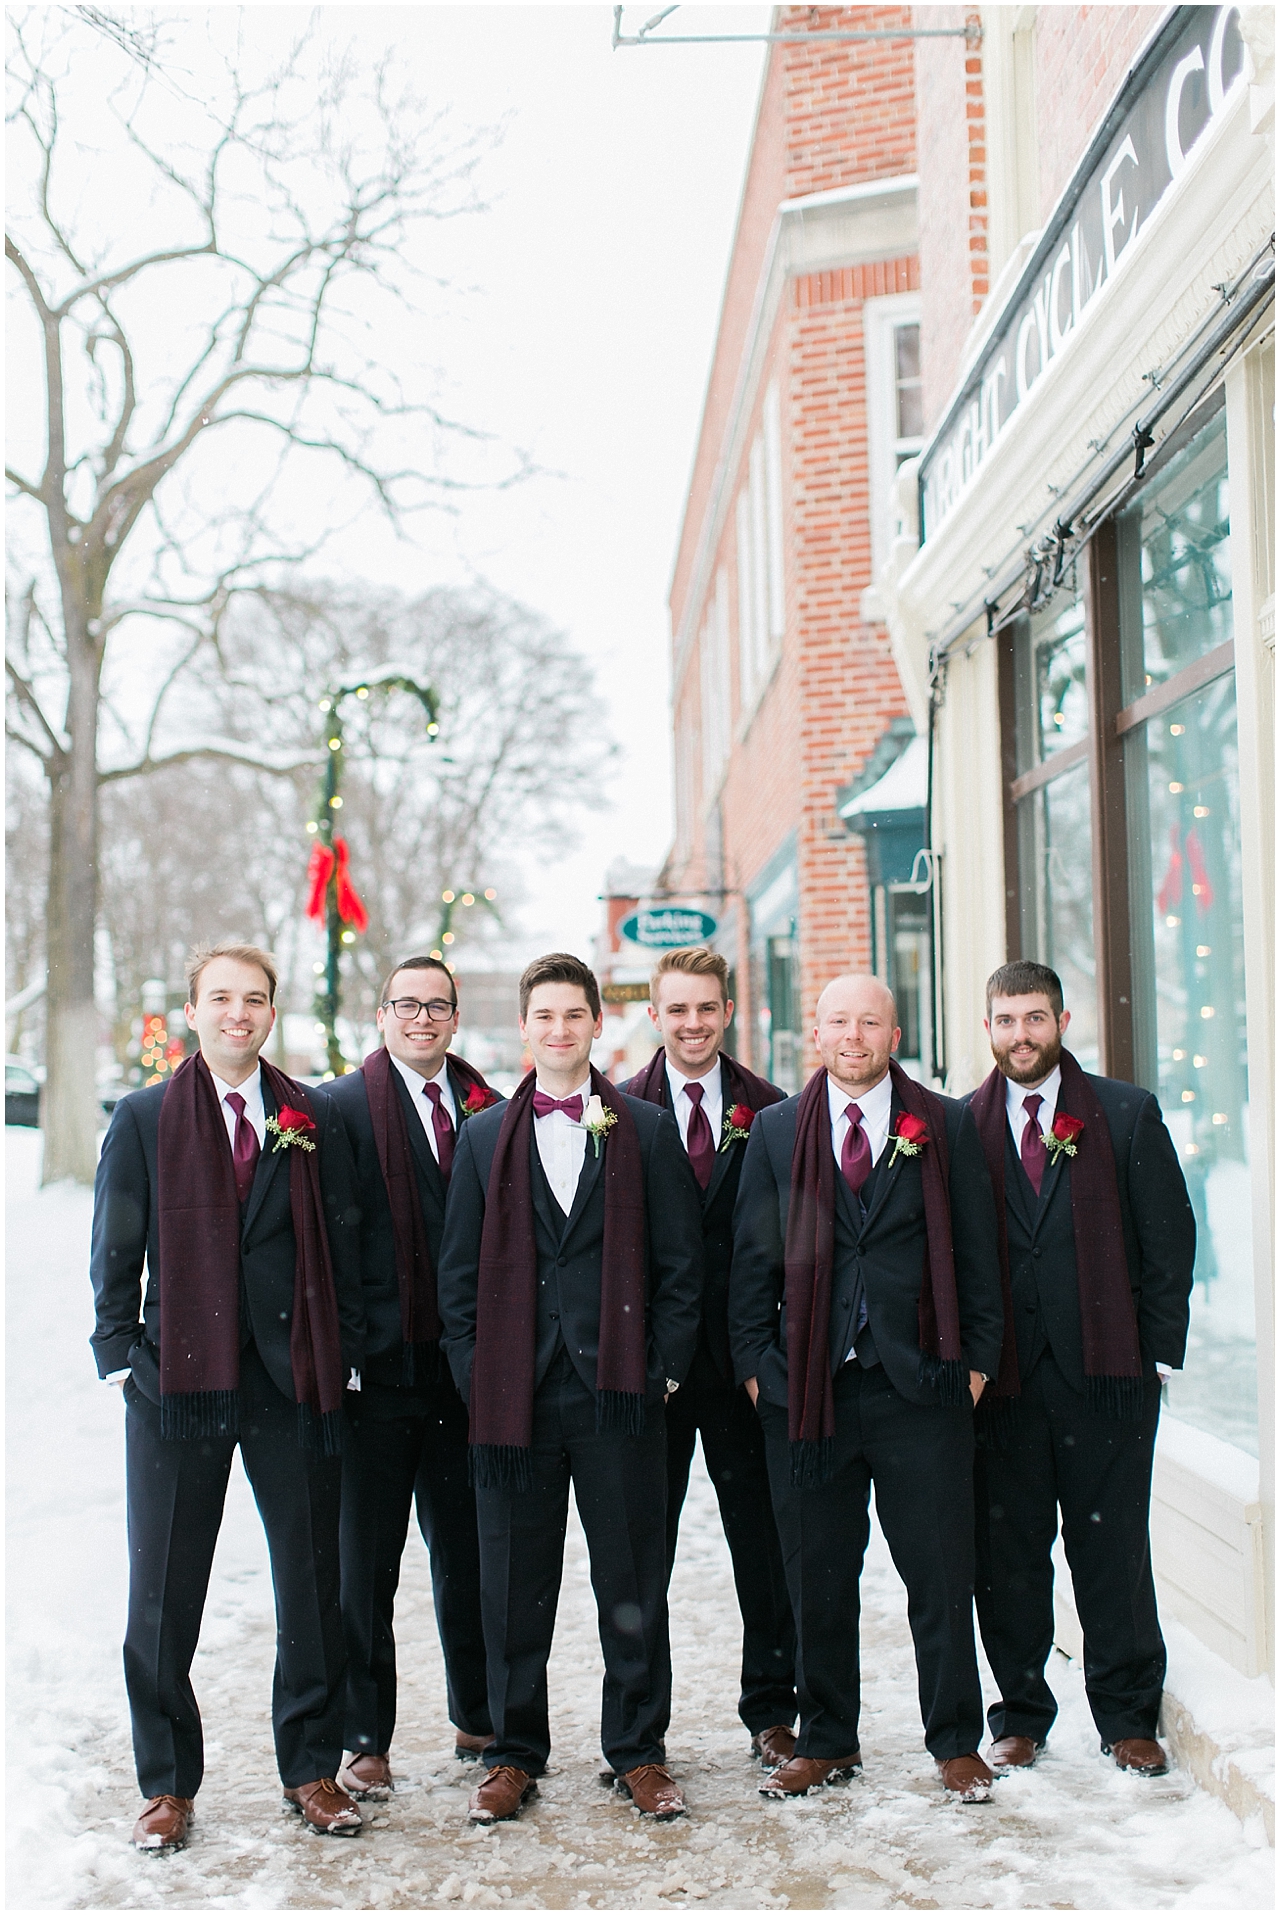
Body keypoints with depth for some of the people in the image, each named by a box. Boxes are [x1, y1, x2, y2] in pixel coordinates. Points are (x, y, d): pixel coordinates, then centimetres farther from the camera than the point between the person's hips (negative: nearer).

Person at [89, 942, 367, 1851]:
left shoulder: (316, 1120, 5)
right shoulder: (143, 1118, 3)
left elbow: (342, 1247, 6)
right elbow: (116, 1252, 4)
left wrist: (342, 1359, 2)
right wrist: (122, 1357, -3)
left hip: (295, 1380, 1)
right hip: (178, 1379, -1)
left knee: (313, 1584, 7)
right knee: (164, 1597, 6)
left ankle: (312, 1769, 22)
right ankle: (168, 1784, 20)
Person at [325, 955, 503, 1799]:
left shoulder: (487, 1108, 8)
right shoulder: (344, 1106, -3)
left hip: (465, 1365, 4)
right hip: (381, 1367, -4)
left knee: (468, 1552, 14)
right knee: (367, 1562, 5)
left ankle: (478, 1719, 28)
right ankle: (366, 1740, 15)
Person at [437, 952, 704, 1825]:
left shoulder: (647, 1131, 6)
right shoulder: (485, 1137, 10)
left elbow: (681, 1262, 4)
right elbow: (460, 1268, 9)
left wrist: (664, 1369, -3)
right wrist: (475, 1374, 1)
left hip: (618, 1391, -1)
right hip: (515, 1394, 1)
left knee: (633, 1582, 5)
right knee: (515, 1587, 7)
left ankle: (639, 1752, 18)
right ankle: (515, 1754, 20)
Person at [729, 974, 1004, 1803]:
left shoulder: (948, 1127, 6)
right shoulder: (775, 1130, 9)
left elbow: (977, 1252, 6)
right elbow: (753, 1256, 8)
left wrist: (977, 1360, 0)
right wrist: (755, 1363, 2)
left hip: (920, 1389, -1)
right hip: (807, 1386, 1)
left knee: (942, 1575, 3)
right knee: (818, 1581, 8)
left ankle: (957, 1743, 17)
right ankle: (827, 1742, 21)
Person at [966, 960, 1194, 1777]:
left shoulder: (1128, 1114, 4)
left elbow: (1171, 1235, 4)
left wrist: (1158, 1350, -1)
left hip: (1103, 1370, -1)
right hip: (1002, 1373, 1)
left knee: (1113, 1548, 4)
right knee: (1007, 1553, 6)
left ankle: (1128, 1718, 16)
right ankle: (1021, 1716, 19)